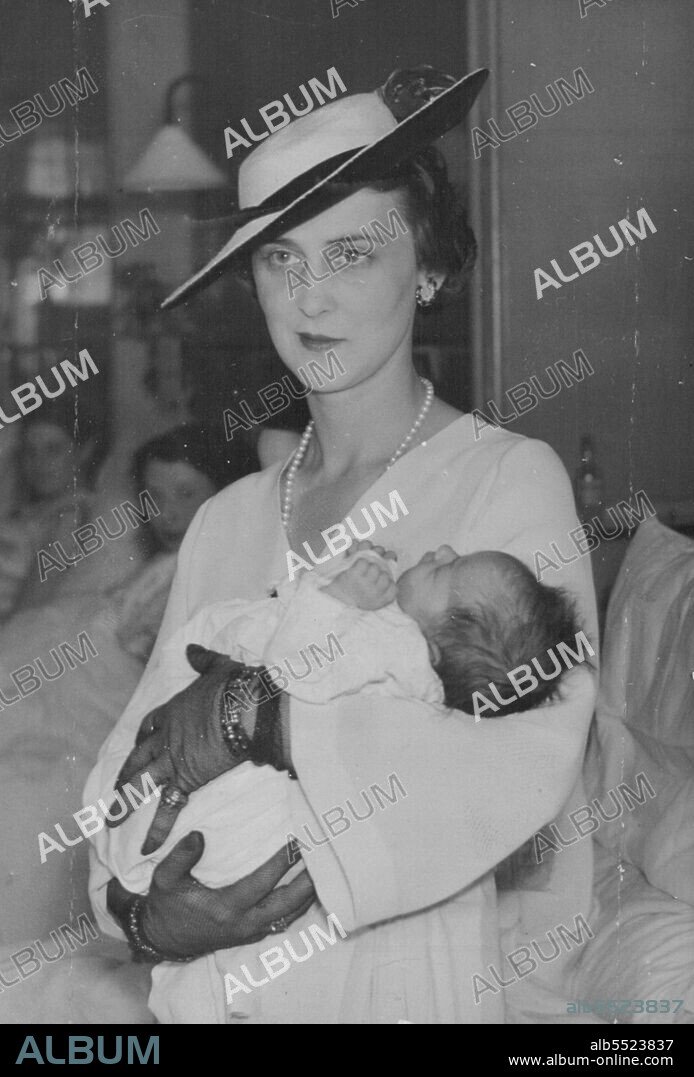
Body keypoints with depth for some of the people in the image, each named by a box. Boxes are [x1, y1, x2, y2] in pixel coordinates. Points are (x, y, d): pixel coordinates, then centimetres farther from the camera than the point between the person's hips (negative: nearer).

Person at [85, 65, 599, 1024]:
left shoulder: (512, 480, -4)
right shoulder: (228, 522, 9)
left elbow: (528, 755, -17)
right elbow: (136, 759, 5)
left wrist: (254, 717, -17)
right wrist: (141, 913, -14)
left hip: (434, 983, -2)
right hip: (221, 986, 2)